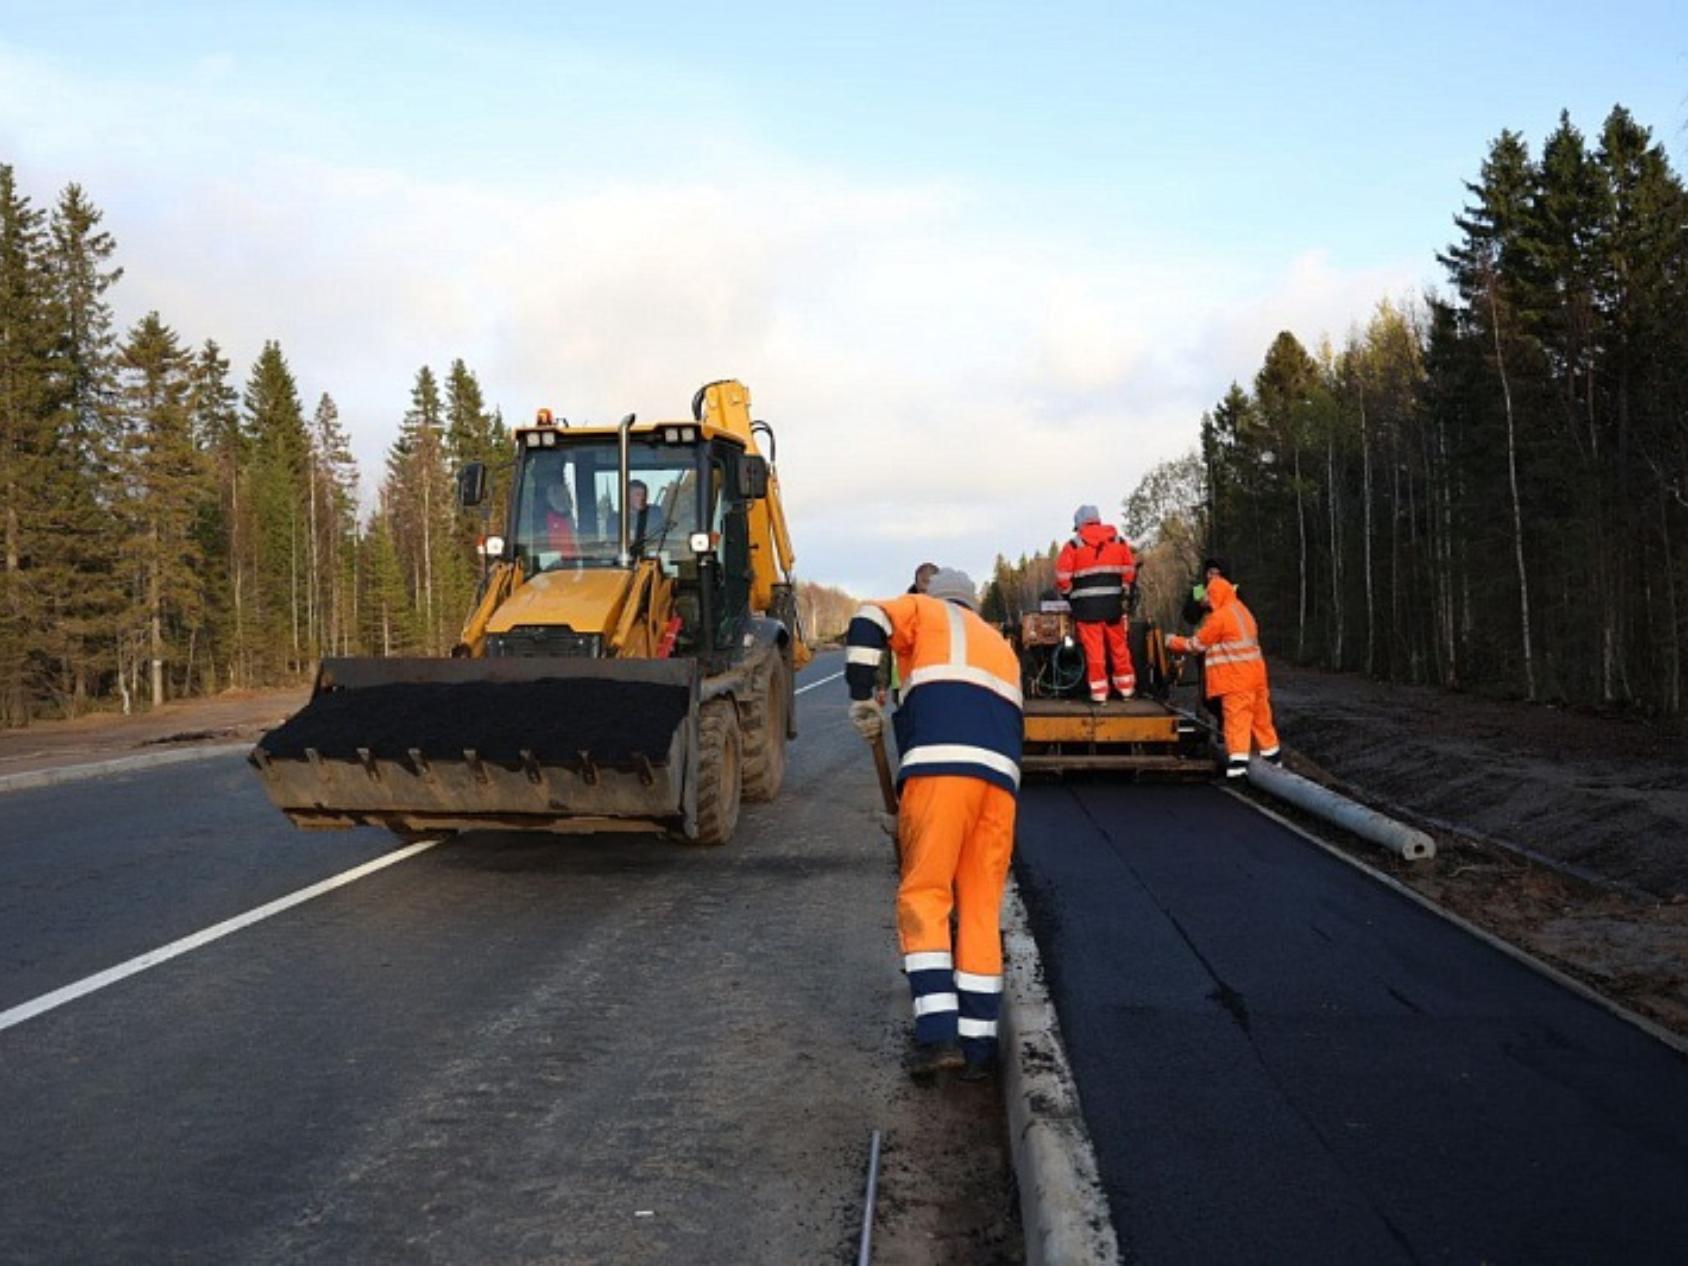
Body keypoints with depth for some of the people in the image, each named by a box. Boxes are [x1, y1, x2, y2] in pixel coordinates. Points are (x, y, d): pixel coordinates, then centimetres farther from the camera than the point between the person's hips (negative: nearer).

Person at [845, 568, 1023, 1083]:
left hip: (940, 765, -5)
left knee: (923, 895, -2)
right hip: (1001, 773, 5)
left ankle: (937, 1032, -12)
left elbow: (869, 624, 1)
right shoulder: (1002, 646, 35)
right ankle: (978, 1045, 7)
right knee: (982, 907, 7)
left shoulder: (927, 611, 20)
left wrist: (863, 701, 5)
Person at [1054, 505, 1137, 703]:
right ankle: (1126, 688, 21)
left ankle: (1099, 693, 2)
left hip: (1087, 605, -3)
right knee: (1119, 647, 14)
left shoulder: (1073, 545, -3)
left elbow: (1062, 577, -6)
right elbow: (1130, 571, 7)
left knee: (1094, 649, 0)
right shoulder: (1119, 542, 8)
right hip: (1113, 604, 3)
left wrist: (1070, 596, 11)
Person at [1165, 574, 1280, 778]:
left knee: (1236, 716, -9)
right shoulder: (1242, 611, 17)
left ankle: (1238, 760, -15)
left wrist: (1173, 642, 11)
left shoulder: (1219, 617, -10)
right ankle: (1272, 754, 25)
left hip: (1236, 678, -8)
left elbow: (1196, 645, -4)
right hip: (1255, 673, 8)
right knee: (1260, 716, 16)